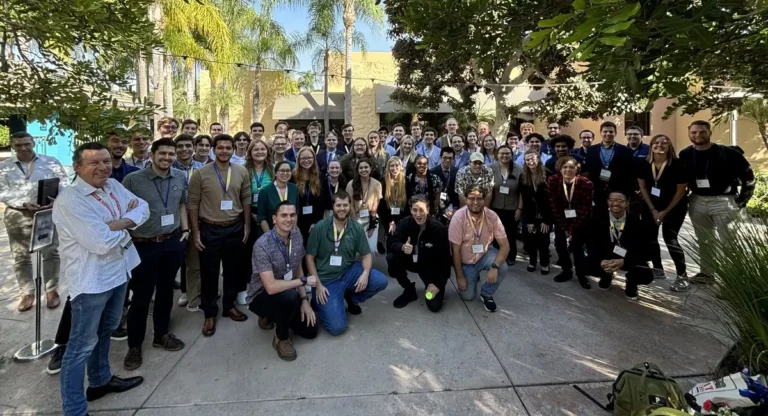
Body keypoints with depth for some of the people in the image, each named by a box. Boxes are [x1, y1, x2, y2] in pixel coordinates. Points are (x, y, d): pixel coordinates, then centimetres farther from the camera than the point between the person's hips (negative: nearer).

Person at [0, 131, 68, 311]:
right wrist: (24, 203, -17)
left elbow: (64, 183, -1)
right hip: (18, 215, 2)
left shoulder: (50, 161, 4)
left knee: (51, 252, 3)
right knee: (21, 257, 7)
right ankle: (27, 293, 19)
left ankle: (52, 290, 15)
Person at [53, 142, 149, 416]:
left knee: (105, 331, 25)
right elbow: (102, 242, -27)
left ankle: (100, 380, 45)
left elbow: (143, 209, -1)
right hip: (92, 280, -8)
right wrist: (127, 224, -9)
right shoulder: (69, 201, -21)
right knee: (82, 345, 3)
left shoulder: (113, 186, 4)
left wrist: (117, 223, -18)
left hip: (119, 271, 8)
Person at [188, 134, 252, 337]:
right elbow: (193, 203, -5)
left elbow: (246, 199, 5)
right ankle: (210, 313, 24)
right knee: (209, 272, 8)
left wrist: (247, 225, 4)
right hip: (210, 229, -2)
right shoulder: (201, 173, -7)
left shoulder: (242, 172, 0)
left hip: (235, 228, 3)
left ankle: (229, 305, 33)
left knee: (232, 269, 15)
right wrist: (195, 231, -6)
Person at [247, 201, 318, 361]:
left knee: (311, 330, 2)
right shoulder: (262, 245, -30)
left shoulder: (297, 236, -7)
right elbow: (271, 287, -36)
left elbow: (298, 268, 3)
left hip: (286, 294, 7)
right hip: (261, 296, -6)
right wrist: (304, 281, -26)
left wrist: (304, 300, -5)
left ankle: (274, 316, 26)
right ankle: (281, 338, -8)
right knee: (289, 295, -37)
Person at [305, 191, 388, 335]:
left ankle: (351, 298, 11)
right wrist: (318, 285, -13)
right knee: (337, 327, -16)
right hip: (327, 279, -4)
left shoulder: (357, 228, -2)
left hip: (349, 272, 4)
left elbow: (366, 254, 3)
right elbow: (309, 257, -6)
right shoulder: (320, 227, -11)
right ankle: (319, 301, 17)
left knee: (381, 281, -18)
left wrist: (365, 273, -18)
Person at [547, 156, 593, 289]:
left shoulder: (586, 183, -21)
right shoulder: (552, 181, -17)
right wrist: (565, 227, -13)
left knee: (577, 245, -7)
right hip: (561, 219, 2)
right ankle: (567, 271, 20)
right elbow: (554, 205, -13)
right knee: (559, 244, -1)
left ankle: (582, 275, 13)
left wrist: (573, 228, -17)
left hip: (580, 220, -2)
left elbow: (585, 208, -17)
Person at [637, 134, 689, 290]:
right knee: (650, 237, 7)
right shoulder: (643, 164, -8)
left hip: (674, 207, -4)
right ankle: (658, 269, 24)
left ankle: (682, 276, -3)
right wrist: (653, 210, -3)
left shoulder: (677, 165, -17)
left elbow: (680, 191, -12)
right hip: (651, 206, 5)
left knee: (670, 238, -12)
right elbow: (642, 187, 0)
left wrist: (665, 211, -10)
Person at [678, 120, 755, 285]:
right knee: (704, 241, 14)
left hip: (723, 201, -4)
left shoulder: (727, 153, -11)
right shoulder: (685, 155, 1)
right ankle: (707, 273, 26)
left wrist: (743, 199, -6)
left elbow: (747, 175, -5)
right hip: (697, 201, 5)